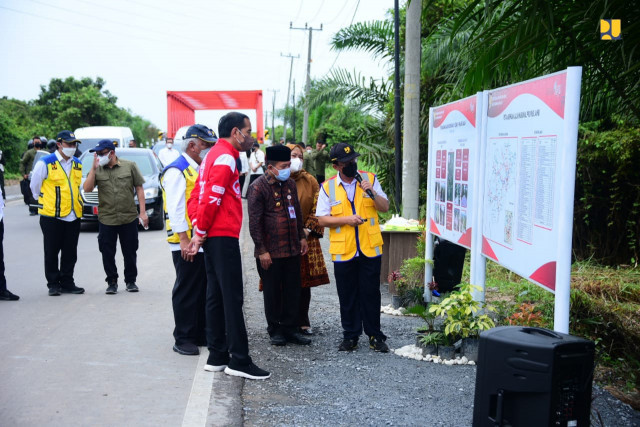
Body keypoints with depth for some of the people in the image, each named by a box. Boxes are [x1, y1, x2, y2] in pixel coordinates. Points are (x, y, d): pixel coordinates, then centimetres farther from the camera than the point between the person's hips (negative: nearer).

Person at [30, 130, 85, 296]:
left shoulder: (78, 164, 10)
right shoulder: (45, 163, -6)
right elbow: (35, 187, 4)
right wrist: (45, 203, 11)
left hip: (73, 216, 4)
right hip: (52, 216, -4)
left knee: (70, 253, 9)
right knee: (51, 252, 4)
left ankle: (67, 283, 19)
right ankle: (53, 284, 14)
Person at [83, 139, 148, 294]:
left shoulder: (129, 166, 1)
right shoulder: (97, 170, 4)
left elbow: (139, 189, 3)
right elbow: (87, 189, -7)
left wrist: (143, 212, -2)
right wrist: (93, 169, -13)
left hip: (129, 218, -1)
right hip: (106, 219, 1)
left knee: (130, 252, 8)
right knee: (108, 254, 4)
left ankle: (131, 281, 23)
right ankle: (112, 282, 18)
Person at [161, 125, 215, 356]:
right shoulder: (177, 171, -10)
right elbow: (176, 208, -17)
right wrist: (184, 239, -21)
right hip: (188, 244, -9)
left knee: (205, 290, 13)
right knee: (186, 291, -1)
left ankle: (201, 334, 23)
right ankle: (183, 339, 8)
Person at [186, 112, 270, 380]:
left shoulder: (214, 155, 20)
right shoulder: (225, 157, -12)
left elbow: (196, 197, 18)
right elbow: (211, 198, -20)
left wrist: (199, 230, 9)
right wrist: (201, 232, -10)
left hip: (212, 237, 10)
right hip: (223, 237, -10)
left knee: (217, 296, 11)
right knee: (232, 298, -7)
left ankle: (217, 357, 16)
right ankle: (239, 360, -4)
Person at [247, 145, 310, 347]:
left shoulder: (290, 184, 10)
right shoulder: (258, 188, -11)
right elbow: (254, 222, -13)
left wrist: (302, 237, 18)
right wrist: (262, 250, -14)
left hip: (292, 249, 6)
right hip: (270, 252, -6)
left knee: (293, 291, 9)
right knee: (272, 292, 5)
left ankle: (290, 329, 20)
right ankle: (275, 330, 19)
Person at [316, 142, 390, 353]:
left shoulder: (369, 179, 5)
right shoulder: (328, 187, 2)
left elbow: (385, 207, 5)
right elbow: (322, 219, -1)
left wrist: (372, 192, -13)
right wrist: (346, 220, -14)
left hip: (370, 248, 0)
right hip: (343, 251, 0)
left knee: (371, 294, 5)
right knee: (347, 296, 8)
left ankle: (375, 336, 17)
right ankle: (350, 336, 21)